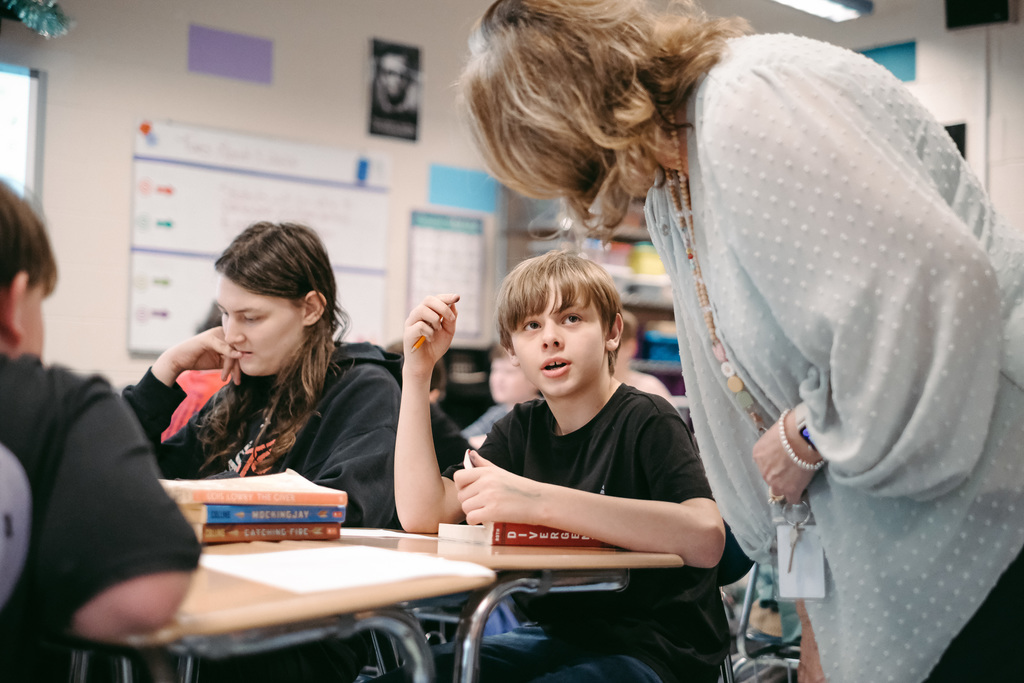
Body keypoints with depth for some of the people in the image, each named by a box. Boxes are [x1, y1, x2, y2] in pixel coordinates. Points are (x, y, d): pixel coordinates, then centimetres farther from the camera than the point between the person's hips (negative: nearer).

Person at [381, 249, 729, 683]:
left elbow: (705, 538, -31)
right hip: (557, 638, 6)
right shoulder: (521, 429, 7)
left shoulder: (647, 421, -12)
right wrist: (417, 369, -9)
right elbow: (421, 516, -5)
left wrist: (539, 501, -37)